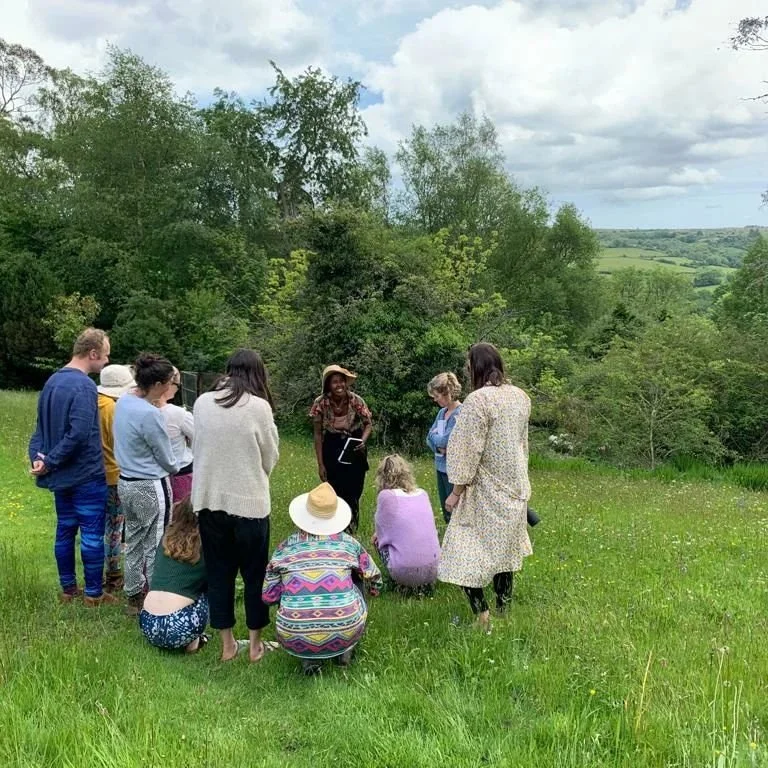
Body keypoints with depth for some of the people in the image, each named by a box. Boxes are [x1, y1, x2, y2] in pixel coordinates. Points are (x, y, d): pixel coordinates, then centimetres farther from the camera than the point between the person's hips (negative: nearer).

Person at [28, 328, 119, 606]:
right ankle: (93, 593, 10)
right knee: (92, 534, 1)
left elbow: (41, 426, 10)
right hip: (87, 474, -9)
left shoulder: (52, 381, 10)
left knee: (65, 530, 15)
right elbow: (79, 434, -26)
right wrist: (49, 462, -16)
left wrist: (37, 456, 0)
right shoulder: (84, 386, -20)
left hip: (62, 474, 9)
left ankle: (68, 589, 26)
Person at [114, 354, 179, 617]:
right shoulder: (150, 414, -25)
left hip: (125, 483, 9)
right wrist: (174, 468, 10)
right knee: (156, 547, 5)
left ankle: (133, 597, 33)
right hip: (150, 488, -9)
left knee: (133, 541, 20)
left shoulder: (122, 402, 0)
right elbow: (167, 459, -12)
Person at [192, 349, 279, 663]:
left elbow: (198, 448, 10)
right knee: (254, 574, 12)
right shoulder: (259, 407, -12)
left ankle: (228, 644, 24)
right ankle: (255, 645, 22)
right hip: (249, 501, -3)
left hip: (209, 499, 4)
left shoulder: (202, 403, 0)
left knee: (218, 572, 15)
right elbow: (270, 457, -1)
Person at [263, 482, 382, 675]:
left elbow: (268, 597, 7)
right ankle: (344, 652, 25)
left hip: (294, 640, 0)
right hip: (345, 634, 0)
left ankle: (309, 659, 17)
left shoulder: (285, 547, 5)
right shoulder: (349, 543, 7)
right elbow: (374, 579, 20)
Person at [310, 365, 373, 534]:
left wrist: (363, 440, -21)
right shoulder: (321, 403, -16)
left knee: (353, 493, 8)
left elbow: (369, 424, 0)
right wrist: (320, 464, -6)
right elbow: (318, 435, -7)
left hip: (355, 452, 0)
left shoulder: (356, 400, -16)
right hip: (332, 452, 0)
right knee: (335, 493, 7)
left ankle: (352, 531, 28)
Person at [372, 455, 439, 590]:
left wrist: (379, 535, 27)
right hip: (433, 570, 4)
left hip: (405, 573, -4)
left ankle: (401, 583, 9)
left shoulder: (386, 496, -7)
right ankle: (424, 582, 15)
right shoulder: (423, 494, 8)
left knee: (378, 540, 22)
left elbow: (381, 533, 3)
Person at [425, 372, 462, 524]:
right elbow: (430, 437, 9)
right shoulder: (442, 412, 9)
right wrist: (439, 447, -12)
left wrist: (434, 435, 0)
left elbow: (446, 440, -20)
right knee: (446, 513, 17)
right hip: (441, 467, 8)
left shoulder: (461, 413, -17)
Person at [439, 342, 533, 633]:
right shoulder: (520, 397, 3)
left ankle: (481, 612, -8)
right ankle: (502, 610, 25)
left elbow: (468, 451, -19)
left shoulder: (478, 399, -20)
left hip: (485, 492, -7)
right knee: (504, 550, 17)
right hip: (515, 489, 8)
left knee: (466, 551, 0)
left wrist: (456, 492, -11)